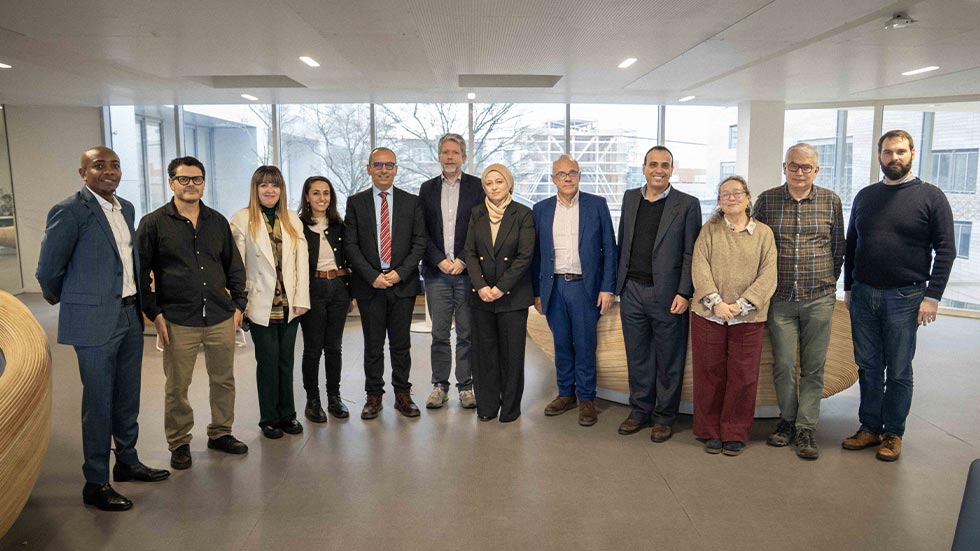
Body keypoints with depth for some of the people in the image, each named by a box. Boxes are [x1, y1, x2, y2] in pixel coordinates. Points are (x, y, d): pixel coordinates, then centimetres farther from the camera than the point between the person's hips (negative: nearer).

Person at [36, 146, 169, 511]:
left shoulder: (126, 208, 9)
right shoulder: (70, 211, -13)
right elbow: (48, 270, -7)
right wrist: (61, 300, 8)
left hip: (130, 314, 7)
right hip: (95, 321, -7)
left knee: (128, 396, 17)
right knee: (99, 402, 3)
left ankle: (127, 461, 33)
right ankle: (95, 483, 16)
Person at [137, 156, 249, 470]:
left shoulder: (218, 222, 9)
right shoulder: (153, 223, -1)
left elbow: (234, 266, 14)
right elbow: (140, 272, -1)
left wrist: (238, 304, 8)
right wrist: (154, 313, -6)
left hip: (220, 317, 3)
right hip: (178, 320, -3)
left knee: (224, 380, 12)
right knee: (177, 387, 6)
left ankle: (220, 433, 30)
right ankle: (179, 443, 24)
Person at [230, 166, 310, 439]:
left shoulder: (292, 220, 11)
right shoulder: (242, 219, -1)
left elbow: (301, 261, 6)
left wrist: (301, 298, -2)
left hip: (289, 304, 3)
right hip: (261, 304, -3)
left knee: (286, 360, 10)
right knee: (268, 360, 2)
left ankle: (287, 413, 23)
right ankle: (269, 418, 17)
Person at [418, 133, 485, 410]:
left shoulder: (477, 187, 4)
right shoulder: (427, 189, 11)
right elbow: (422, 232, 7)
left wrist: (463, 260, -9)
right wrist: (440, 260, -6)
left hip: (467, 271, -2)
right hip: (436, 272, 2)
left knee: (467, 333, 4)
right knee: (439, 333, 6)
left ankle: (466, 386, 14)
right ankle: (440, 385, 16)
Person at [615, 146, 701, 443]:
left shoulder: (687, 204, -3)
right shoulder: (630, 198, 10)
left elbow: (691, 254, -6)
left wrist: (684, 293, -12)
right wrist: (618, 282, 10)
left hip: (667, 295, -4)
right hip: (631, 292, 4)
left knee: (669, 359, 7)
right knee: (637, 356, 13)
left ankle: (664, 416, 22)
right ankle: (640, 410, 27)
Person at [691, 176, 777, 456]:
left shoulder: (763, 233, 6)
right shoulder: (709, 230, 7)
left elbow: (768, 276, -2)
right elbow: (699, 267, -3)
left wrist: (741, 304, -13)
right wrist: (716, 302, -16)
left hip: (748, 318, 0)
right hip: (709, 315, 0)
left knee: (743, 377, 3)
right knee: (709, 375, 6)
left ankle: (735, 434, 18)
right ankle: (710, 431, 19)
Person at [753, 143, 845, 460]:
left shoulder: (830, 201, 3)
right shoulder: (767, 200, 1)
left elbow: (838, 247, 11)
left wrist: (829, 281, 9)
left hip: (819, 299, 0)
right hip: (780, 299, 0)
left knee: (813, 368, 5)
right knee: (783, 365, 4)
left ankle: (805, 429, 15)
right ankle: (787, 420, 22)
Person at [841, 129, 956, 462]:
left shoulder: (931, 197, -1)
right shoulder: (865, 197, 11)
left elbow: (945, 249, -5)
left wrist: (932, 296, -11)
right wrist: (848, 288, 12)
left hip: (904, 297, -3)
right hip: (863, 295, 4)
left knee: (898, 371, 6)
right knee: (868, 367, 9)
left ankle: (893, 434, 18)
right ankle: (870, 428, 20)